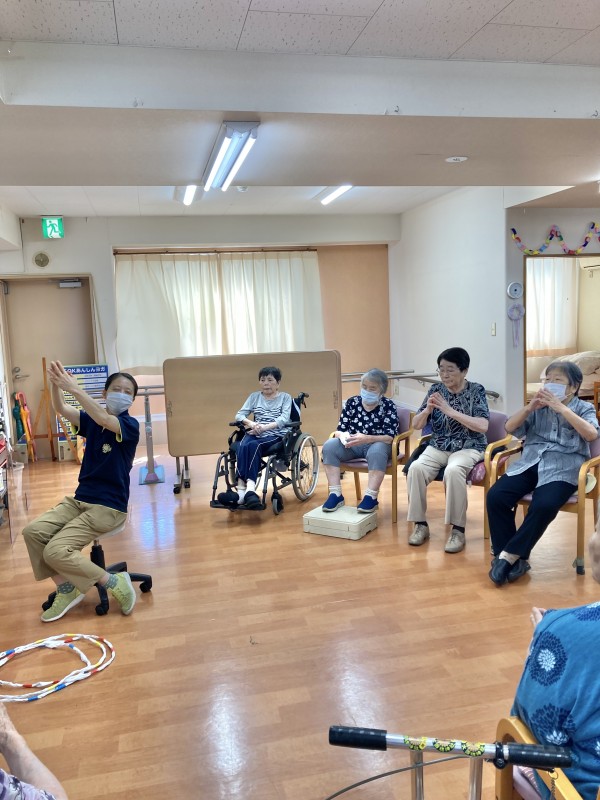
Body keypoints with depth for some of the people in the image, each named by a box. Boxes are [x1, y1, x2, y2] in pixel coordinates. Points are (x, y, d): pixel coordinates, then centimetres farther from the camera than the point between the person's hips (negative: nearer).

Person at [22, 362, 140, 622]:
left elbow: (105, 420, -33)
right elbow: (61, 409, -8)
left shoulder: (130, 425, -12)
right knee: (32, 532, -10)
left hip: (108, 507, -7)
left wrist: (75, 389, -39)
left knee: (55, 551, -18)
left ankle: (115, 583, -3)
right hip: (79, 499, 7)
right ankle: (67, 589, 5)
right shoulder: (91, 421, 6)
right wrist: (55, 384, -28)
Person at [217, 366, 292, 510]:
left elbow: (284, 419, -7)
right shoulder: (254, 396, 20)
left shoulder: (285, 397, 10)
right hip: (256, 434, 3)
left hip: (276, 435, -3)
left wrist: (264, 427, -22)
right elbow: (239, 415, 8)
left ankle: (242, 490, -47)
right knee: (243, 446, -33)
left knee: (253, 445, -35)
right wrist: (251, 423, -15)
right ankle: (246, 489, -46)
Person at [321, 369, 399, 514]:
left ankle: (371, 497, -30)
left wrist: (366, 439, -34)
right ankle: (336, 495, -23)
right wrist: (343, 436, -26)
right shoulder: (352, 402, 2)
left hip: (377, 443, -3)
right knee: (329, 446, -23)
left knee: (376, 451, -38)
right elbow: (340, 430, 1)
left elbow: (390, 437, -17)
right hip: (353, 445, 4)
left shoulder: (388, 405, -8)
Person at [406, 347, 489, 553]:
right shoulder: (436, 389, 5)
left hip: (468, 447, -3)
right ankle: (420, 524, -12)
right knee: (415, 468, -26)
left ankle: (458, 529, -23)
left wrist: (450, 411, -25)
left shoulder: (476, 391, -5)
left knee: (453, 470, -36)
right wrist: (427, 409, -16)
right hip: (438, 447, 4)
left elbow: (483, 426, -19)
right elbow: (416, 425, 6)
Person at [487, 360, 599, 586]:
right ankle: (513, 558, -14)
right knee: (495, 496, -23)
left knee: (543, 506, -35)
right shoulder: (539, 407, 16)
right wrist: (529, 407, -6)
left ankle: (510, 554, -18)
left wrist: (561, 408, -16)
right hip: (529, 463, 4)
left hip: (562, 469, -3)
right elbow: (510, 428, 10)